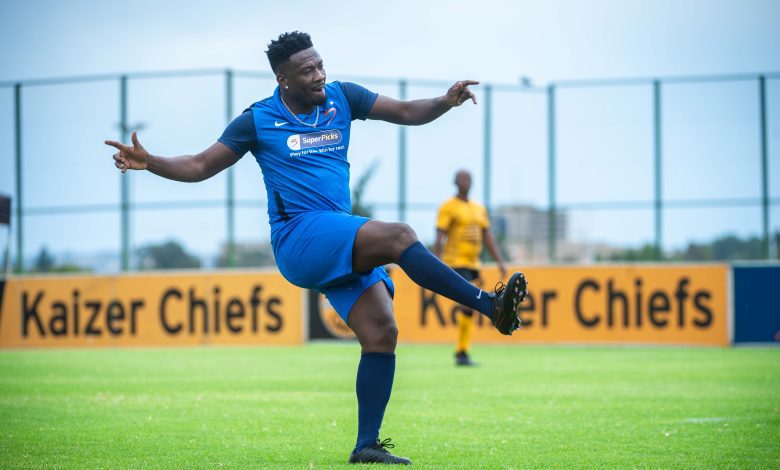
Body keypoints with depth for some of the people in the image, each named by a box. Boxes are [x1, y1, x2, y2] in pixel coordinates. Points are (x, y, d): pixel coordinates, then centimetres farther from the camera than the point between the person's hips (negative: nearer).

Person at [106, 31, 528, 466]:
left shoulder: (341, 98, 12)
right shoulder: (258, 121, 3)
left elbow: (407, 113, 14)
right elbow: (200, 166, 8)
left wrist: (446, 102, -5)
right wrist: (149, 162, -7)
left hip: (344, 244, 6)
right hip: (300, 235, -5)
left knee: (381, 334, -9)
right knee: (400, 236, -27)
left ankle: (367, 445, -5)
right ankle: (490, 304, -28)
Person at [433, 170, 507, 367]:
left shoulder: (479, 209, 17)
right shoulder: (448, 207, -4)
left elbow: (488, 237, 19)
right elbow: (439, 238, -10)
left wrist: (500, 262, 11)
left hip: (473, 265, 7)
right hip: (455, 263, -7)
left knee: (469, 308, 5)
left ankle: (461, 354, 11)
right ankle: (462, 353, -13)